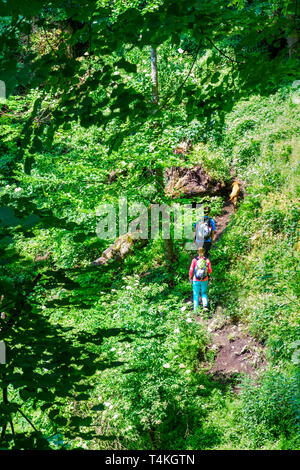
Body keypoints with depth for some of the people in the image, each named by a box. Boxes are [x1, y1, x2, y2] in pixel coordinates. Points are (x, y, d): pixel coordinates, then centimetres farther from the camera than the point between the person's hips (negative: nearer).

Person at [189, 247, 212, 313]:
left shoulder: (194, 260, -12)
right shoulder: (207, 260, -9)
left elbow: (191, 270, -9)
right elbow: (210, 270, -4)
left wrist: (190, 278, 8)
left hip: (196, 280, -1)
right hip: (204, 280, 1)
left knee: (196, 294, 13)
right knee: (204, 293, 21)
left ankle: (195, 309, 13)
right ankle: (205, 304, -3)